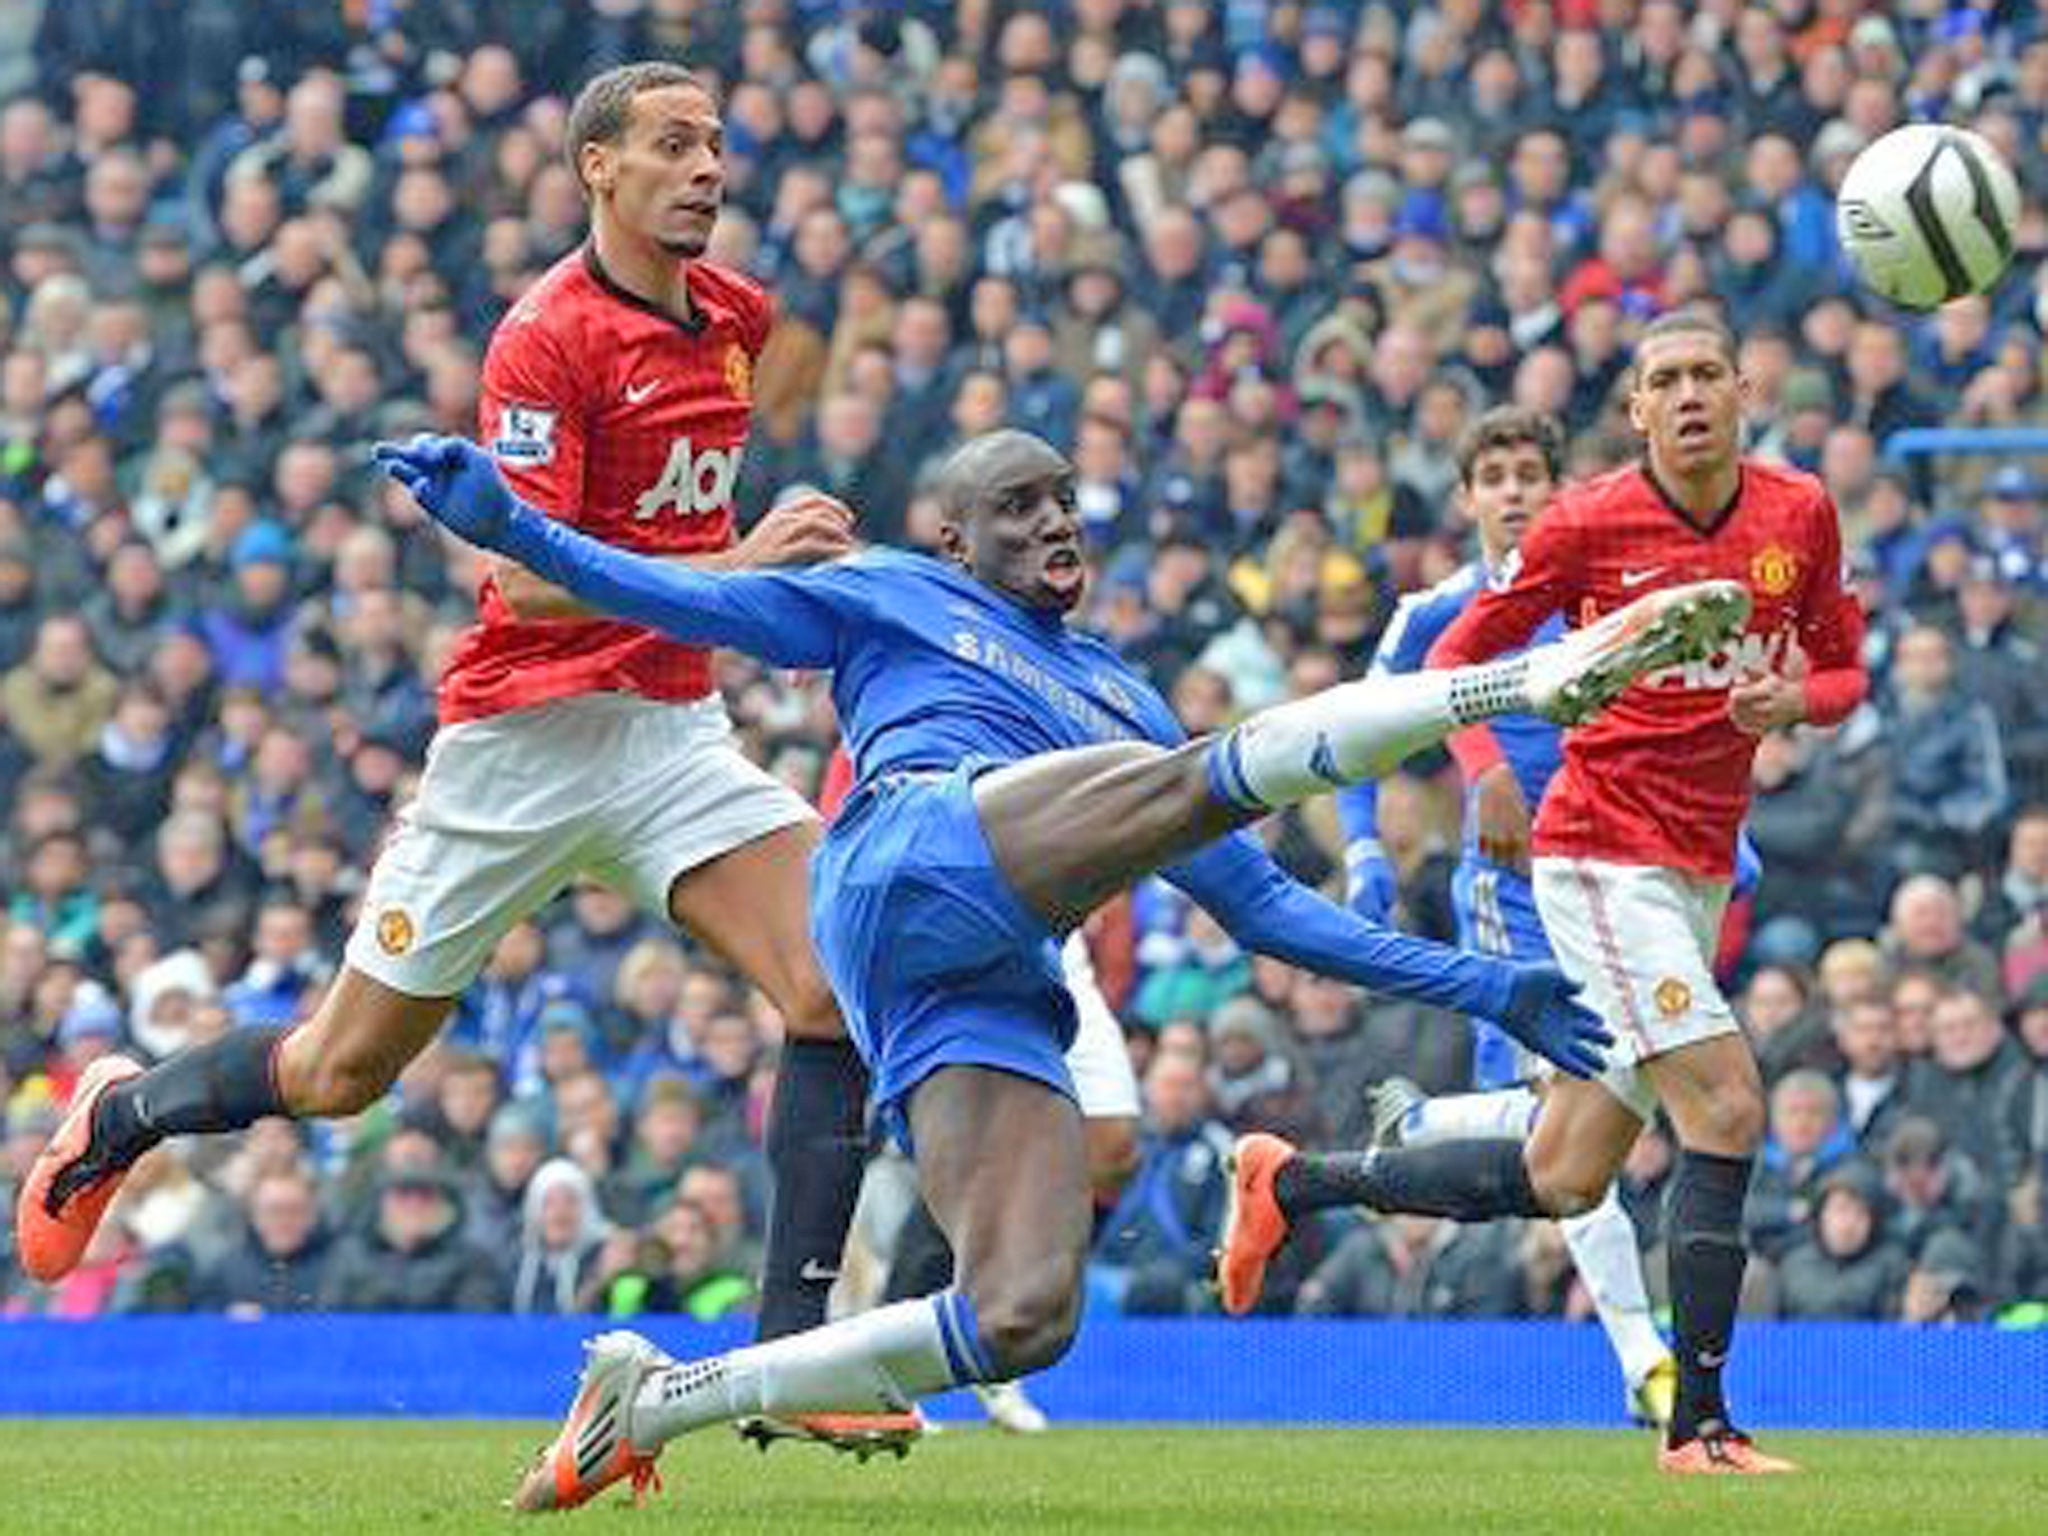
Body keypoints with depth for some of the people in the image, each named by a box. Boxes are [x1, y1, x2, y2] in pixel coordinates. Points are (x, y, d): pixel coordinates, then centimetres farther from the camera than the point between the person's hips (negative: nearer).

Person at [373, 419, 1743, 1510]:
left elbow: (1264, 905, 35)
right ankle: (1539, 681, -44)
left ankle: (653, 1401, -5)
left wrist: (1478, 987, 28)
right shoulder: (892, 599, 24)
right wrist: (508, 527, 1)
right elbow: (687, 600, 16)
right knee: (1197, 777, -27)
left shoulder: (1118, 697, 37)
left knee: (1023, 1319, -15)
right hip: (917, 861, -6)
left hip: (997, 997, 6)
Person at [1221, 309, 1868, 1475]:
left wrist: (1794, 699, -10)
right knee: (1726, 1109, -18)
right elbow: (1464, 648, 4)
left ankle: (1292, 1184, 27)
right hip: (1604, 855, -6)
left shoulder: (1802, 514, 4)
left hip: (1702, 874, 6)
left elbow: (1845, 671, 14)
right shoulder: (1590, 523, -7)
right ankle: (1699, 1423, -11)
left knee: (1562, 1180, 9)